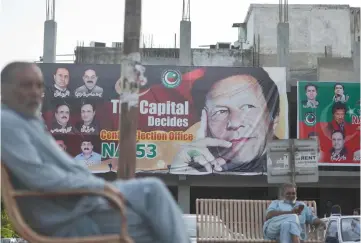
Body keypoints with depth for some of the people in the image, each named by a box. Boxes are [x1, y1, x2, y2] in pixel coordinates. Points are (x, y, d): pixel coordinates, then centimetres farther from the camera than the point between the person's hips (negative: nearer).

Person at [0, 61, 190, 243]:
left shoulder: (30, 121, 17)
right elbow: (39, 177, -25)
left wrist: (100, 186, 6)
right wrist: (99, 185, -19)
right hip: (70, 219, -9)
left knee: (153, 188, 0)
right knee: (152, 224, -9)